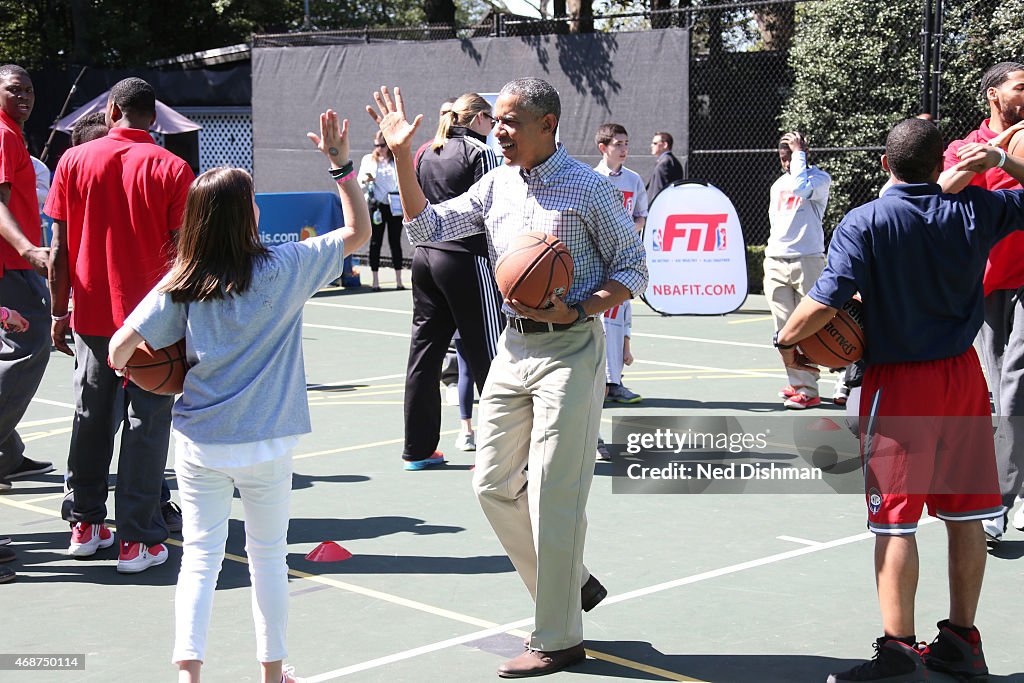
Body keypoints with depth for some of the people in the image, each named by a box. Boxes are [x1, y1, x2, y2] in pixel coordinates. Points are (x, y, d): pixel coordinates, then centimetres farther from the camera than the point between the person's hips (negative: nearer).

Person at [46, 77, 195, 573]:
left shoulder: (74, 161, 0)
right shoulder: (172, 169, -7)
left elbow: (59, 249, 1)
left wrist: (59, 312, 10)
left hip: (91, 316, 3)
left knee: (91, 420, 16)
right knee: (145, 425, 3)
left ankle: (85, 524, 25)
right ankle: (138, 540, 4)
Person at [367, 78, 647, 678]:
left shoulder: (588, 187, -8)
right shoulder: (497, 185, 9)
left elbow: (633, 269, -4)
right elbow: (429, 227, 10)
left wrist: (577, 311, -19)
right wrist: (403, 158, 0)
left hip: (569, 349, -7)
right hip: (513, 345, 7)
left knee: (554, 494, -4)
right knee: (495, 484, 9)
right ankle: (572, 584, 27)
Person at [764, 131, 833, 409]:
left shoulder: (820, 178, -2)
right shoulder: (777, 185, 19)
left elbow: (800, 187, -23)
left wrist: (799, 152, -11)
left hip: (806, 261, -6)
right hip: (775, 262, 6)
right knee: (785, 328, 1)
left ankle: (808, 390, -6)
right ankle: (797, 383, 6)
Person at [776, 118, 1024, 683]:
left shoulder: (864, 223, -11)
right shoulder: (975, 210, 0)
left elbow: (825, 301, -19)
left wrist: (787, 339, -5)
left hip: (897, 382, -4)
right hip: (963, 376, 5)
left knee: (895, 519, -1)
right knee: (964, 514, 12)